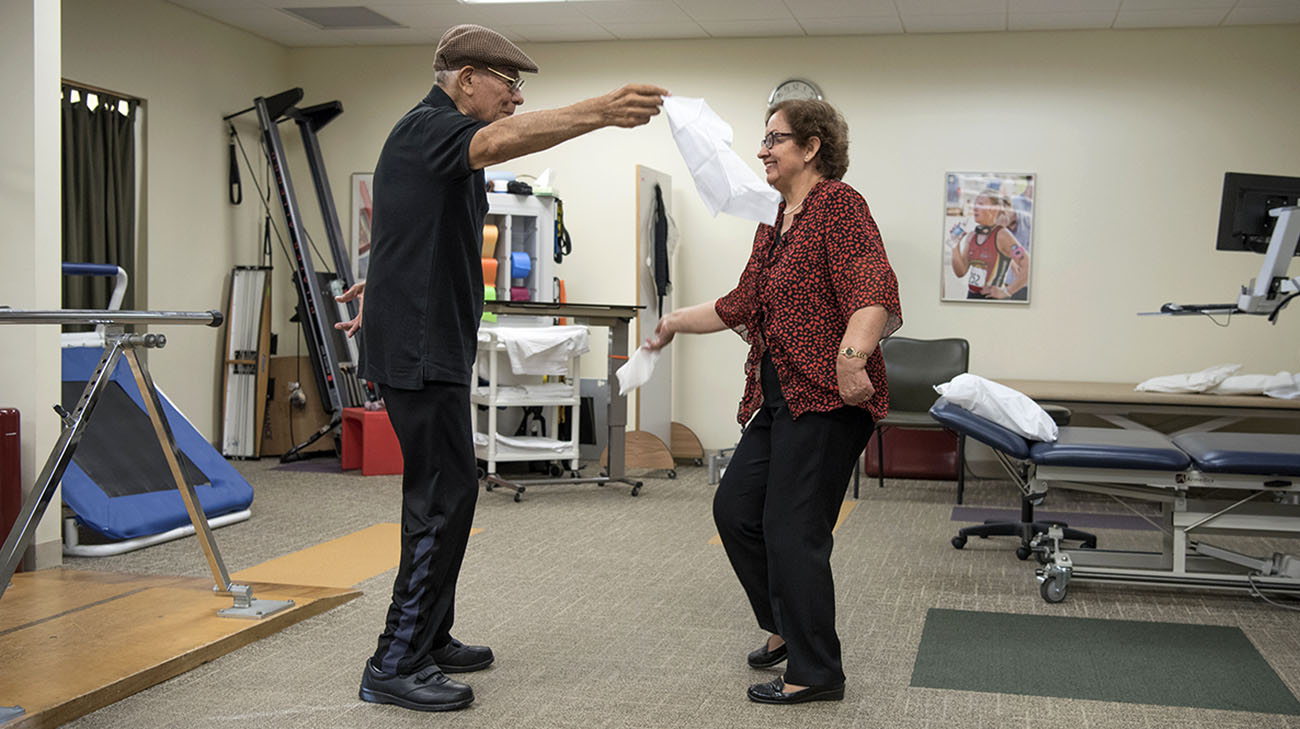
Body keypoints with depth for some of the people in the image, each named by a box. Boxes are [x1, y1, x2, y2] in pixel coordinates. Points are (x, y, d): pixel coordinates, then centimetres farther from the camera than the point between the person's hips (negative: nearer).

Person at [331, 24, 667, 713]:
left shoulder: (437, 135, 20)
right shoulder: (428, 128, -13)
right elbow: (502, 139, -36)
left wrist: (386, 282, 47)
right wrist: (598, 111, -49)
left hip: (433, 345, 11)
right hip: (419, 347, -11)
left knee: (441, 492, 14)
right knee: (444, 494, -9)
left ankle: (428, 639, 25)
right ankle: (396, 666, -4)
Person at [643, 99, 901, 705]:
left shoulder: (839, 205, -11)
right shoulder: (775, 222, 18)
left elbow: (874, 292, -25)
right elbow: (741, 306, 28)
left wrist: (851, 357, -41)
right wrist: (674, 322, 34)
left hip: (826, 399, -10)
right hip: (780, 398, 10)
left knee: (792, 531, -6)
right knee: (735, 507, 12)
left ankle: (815, 672, 8)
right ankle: (785, 626, 31)